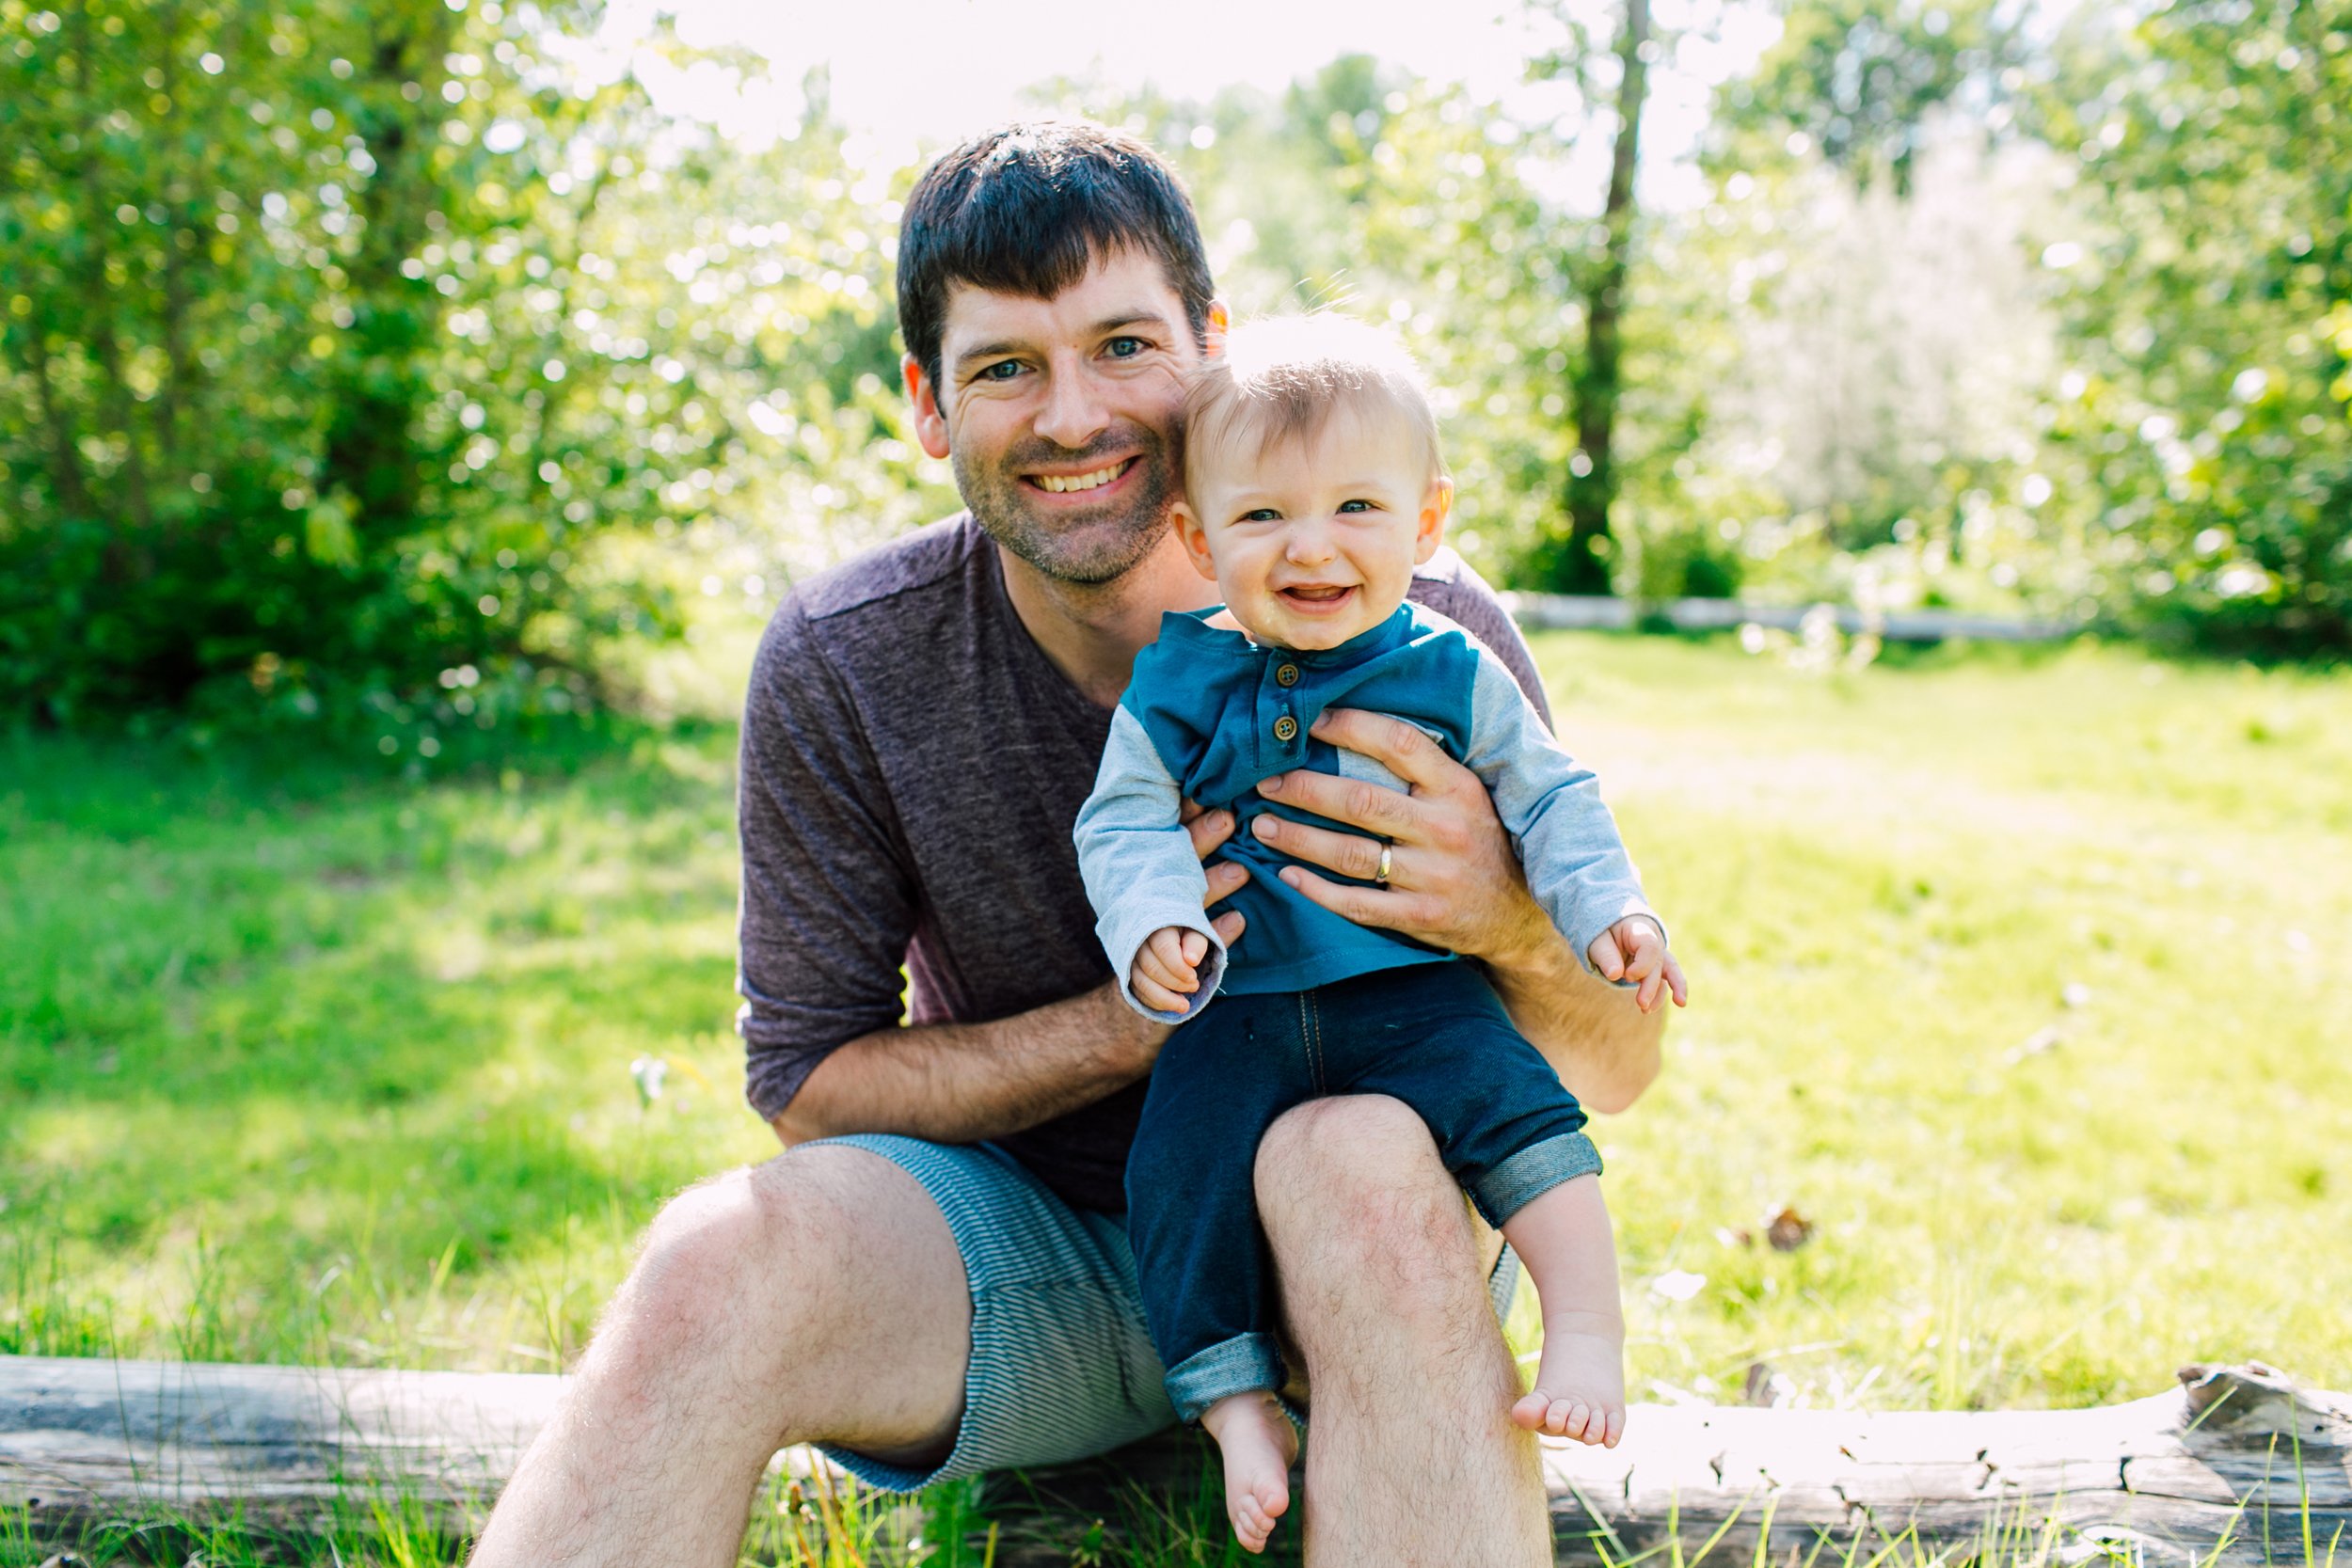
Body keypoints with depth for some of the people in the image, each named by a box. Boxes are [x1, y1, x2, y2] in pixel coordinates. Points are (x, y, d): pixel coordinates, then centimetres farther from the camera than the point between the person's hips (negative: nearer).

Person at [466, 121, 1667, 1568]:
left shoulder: (1424, 634, -14)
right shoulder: (842, 668, -12)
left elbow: (1615, 1070, -7)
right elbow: (808, 1080, -5)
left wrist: (1513, 926, -32)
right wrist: (1127, 1025, -21)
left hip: (1364, 1238, 0)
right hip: (1029, 1254, 1)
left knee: (1361, 1154, -35)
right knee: (724, 1256, -30)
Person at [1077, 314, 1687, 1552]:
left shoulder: (1454, 677, 2)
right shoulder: (1178, 685, 0)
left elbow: (1549, 798, 10)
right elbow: (1124, 821, -1)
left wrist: (1607, 908, -4)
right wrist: (1154, 926, -20)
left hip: (1418, 995, -1)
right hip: (1238, 1010, 1)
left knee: (1506, 1097, -25)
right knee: (1177, 1176, -14)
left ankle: (1589, 1331, -14)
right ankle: (1237, 1405, -2)